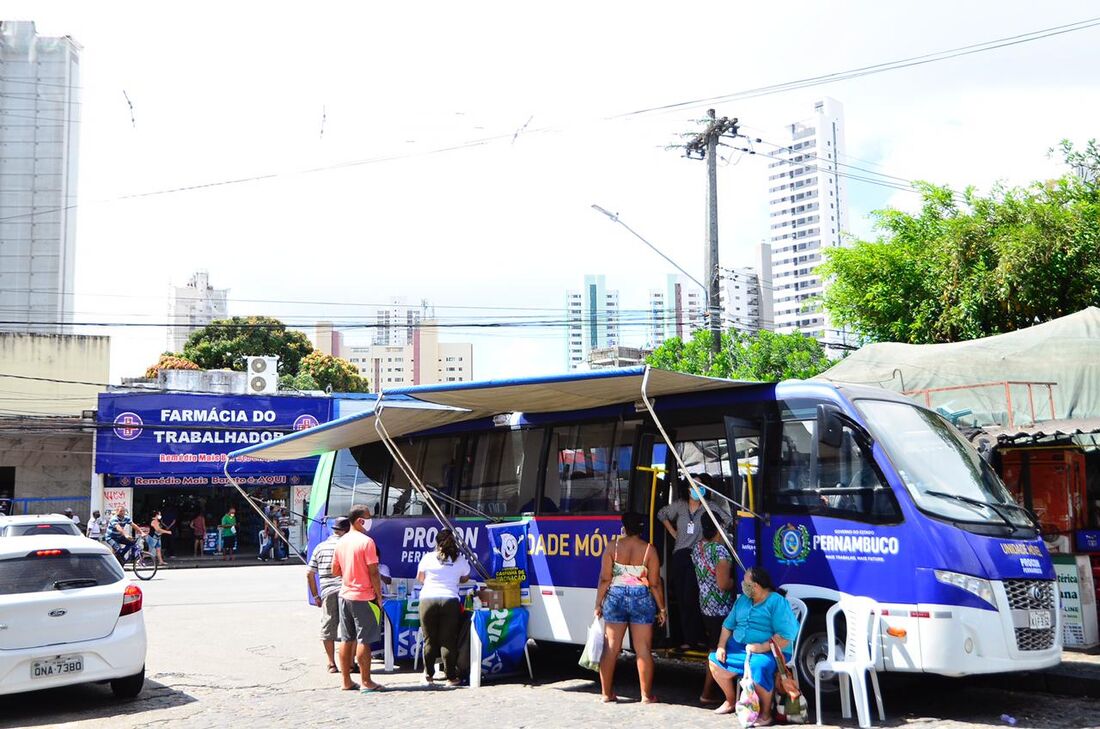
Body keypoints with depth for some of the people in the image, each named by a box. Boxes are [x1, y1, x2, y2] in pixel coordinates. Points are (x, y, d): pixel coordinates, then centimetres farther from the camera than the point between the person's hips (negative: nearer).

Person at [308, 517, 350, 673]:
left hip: (327, 592, 3)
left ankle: (331, 664, 15)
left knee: (328, 628, 12)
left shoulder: (320, 547, 11)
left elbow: (309, 574, 11)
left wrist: (315, 596, 17)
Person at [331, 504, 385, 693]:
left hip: (345, 595, 7)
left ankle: (347, 681, 15)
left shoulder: (341, 542, 8)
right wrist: (379, 596, -8)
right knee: (364, 640, -2)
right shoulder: (366, 542, -14)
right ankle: (366, 682, 2)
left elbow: (335, 570, 14)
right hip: (363, 598, -7)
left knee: (346, 639, 10)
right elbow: (373, 572, -16)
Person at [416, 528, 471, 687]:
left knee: (429, 640, 7)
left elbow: (419, 578, 18)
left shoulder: (428, 557, 5)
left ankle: (428, 676, 14)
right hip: (450, 601, 0)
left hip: (428, 600, 0)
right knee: (448, 641, 4)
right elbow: (465, 578, 24)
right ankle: (451, 677, 6)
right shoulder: (460, 560, 7)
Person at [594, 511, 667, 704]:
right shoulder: (649, 549, -4)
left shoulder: (613, 547, -2)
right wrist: (662, 609, 3)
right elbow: (655, 583, -4)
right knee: (643, 650, 4)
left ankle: (606, 693, 12)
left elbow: (604, 579, -4)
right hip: (641, 599, -1)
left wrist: (599, 604, 3)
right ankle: (646, 695, 7)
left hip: (615, 597, 1)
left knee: (611, 648, 7)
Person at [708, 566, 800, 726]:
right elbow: (728, 625, 15)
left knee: (758, 668, -36)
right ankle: (731, 701, 19)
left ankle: (766, 713, -16)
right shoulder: (742, 599, 11)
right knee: (715, 661, -2)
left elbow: (786, 636, -22)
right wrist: (721, 646, 0)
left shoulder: (777, 602, -14)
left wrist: (762, 647, -27)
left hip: (770, 651, -8)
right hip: (738, 647, 8)